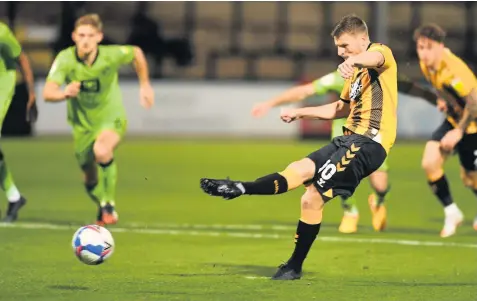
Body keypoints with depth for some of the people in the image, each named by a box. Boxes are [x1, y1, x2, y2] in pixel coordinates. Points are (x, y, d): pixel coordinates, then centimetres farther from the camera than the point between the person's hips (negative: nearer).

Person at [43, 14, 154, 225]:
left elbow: (137, 53, 2)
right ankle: (102, 208, 47)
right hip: (83, 124, 2)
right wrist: (64, 93, -56)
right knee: (90, 181, 13)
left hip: (111, 118, -2)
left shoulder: (111, 55, -22)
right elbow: (47, 93, -34)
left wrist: (144, 85, 6)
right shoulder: (65, 59, -23)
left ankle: (109, 205, -17)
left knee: (102, 150, -35)